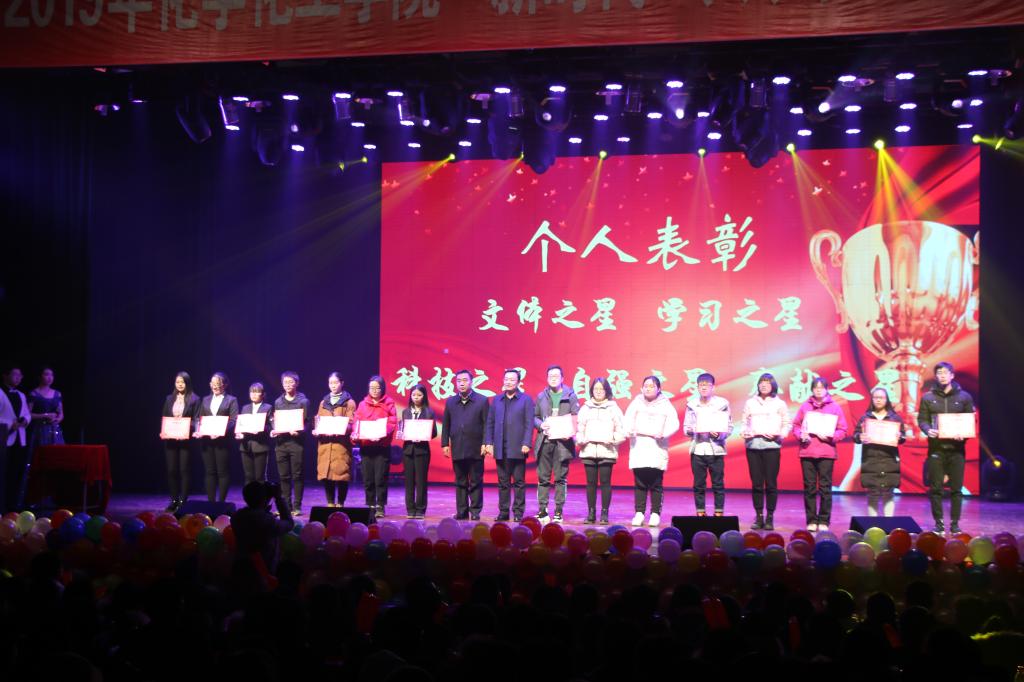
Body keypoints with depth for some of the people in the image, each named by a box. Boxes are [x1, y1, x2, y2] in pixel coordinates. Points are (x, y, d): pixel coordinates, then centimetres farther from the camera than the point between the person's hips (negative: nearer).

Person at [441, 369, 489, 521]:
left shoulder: (482, 401, 1)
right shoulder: (450, 402, 10)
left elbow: (487, 424, -2)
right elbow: (445, 425, 11)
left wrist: (485, 443, -8)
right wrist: (445, 444, 5)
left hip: (476, 449, -3)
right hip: (457, 449, 3)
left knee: (476, 482, 3)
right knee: (460, 482, 8)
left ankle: (475, 511, 9)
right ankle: (461, 511, 12)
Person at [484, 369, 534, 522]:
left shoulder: (526, 399, 2)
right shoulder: (496, 400, 13)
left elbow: (529, 423, -4)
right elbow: (490, 422, 12)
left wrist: (526, 444, -13)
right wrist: (488, 442, 3)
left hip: (518, 449, -3)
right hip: (500, 448, 4)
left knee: (519, 482, 1)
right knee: (503, 482, 8)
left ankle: (518, 512, 6)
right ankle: (503, 512, 14)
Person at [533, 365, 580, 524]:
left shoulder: (570, 396, 5)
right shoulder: (541, 396, 13)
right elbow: (534, 416, 13)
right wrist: (541, 424, -7)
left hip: (563, 442, -2)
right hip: (544, 442, 2)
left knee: (560, 478, 1)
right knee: (543, 478, 3)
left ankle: (558, 512, 6)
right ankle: (542, 510, 9)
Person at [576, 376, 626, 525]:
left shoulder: (613, 408, 4)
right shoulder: (585, 408, 11)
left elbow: (621, 431, 2)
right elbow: (579, 429, 10)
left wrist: (611, 439, -15)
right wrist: (581, 439, -9)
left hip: (607, 450, -2)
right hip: (589, 450, 2)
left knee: (605, 482, -2)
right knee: (591, 482, 4)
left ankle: (604, 513, 5)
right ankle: (591, 513, 11)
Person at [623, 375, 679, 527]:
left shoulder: (665, 405, 8)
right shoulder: (636, 403, 11)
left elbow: (674, 423, 1)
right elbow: (627, 420, 4)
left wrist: (663, 434, -17)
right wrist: (629, 430, -17)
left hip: (657, 448, -1)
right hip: (638, 447, 1)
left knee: (656, 484, -4)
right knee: (639, 483, 0)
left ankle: (655, 514, 3)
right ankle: (639, 513, 5)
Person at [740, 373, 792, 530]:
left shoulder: (779, 403, 8)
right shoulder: (750, 402, 14)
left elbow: (787, 423, 4)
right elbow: (744, 421, 11)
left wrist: (780, 435, -12)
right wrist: (744, 432, -8)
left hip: (772, 445, -2)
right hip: (753, 445, 2)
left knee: (771, 483, -3)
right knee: (756, 483, 2)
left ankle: (770, 517, 5)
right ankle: (758, 517, 8)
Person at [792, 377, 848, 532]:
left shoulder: (835, 407, 6)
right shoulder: (805, 406, 10)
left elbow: (842, 430, 3)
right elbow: (796, 425, 9)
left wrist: (830, 437, -12)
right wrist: (801, 435, -10)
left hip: (826, 452, -1)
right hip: (807, 451, 1)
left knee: (825, 487, -1)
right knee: (809, 487, 3)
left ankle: (824, 521, 6)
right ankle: (811, 521, 8)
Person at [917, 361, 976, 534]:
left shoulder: (964, 397, 7)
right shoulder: (928, 397, 8)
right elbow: (922, 419, 5)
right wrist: (928, 430, -16)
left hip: (956, 448, 0)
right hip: (936, 448, 0)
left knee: (956, 488, 2)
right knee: (935, 488, 0)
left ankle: (955, 523, 9)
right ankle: (938, 522, 8)